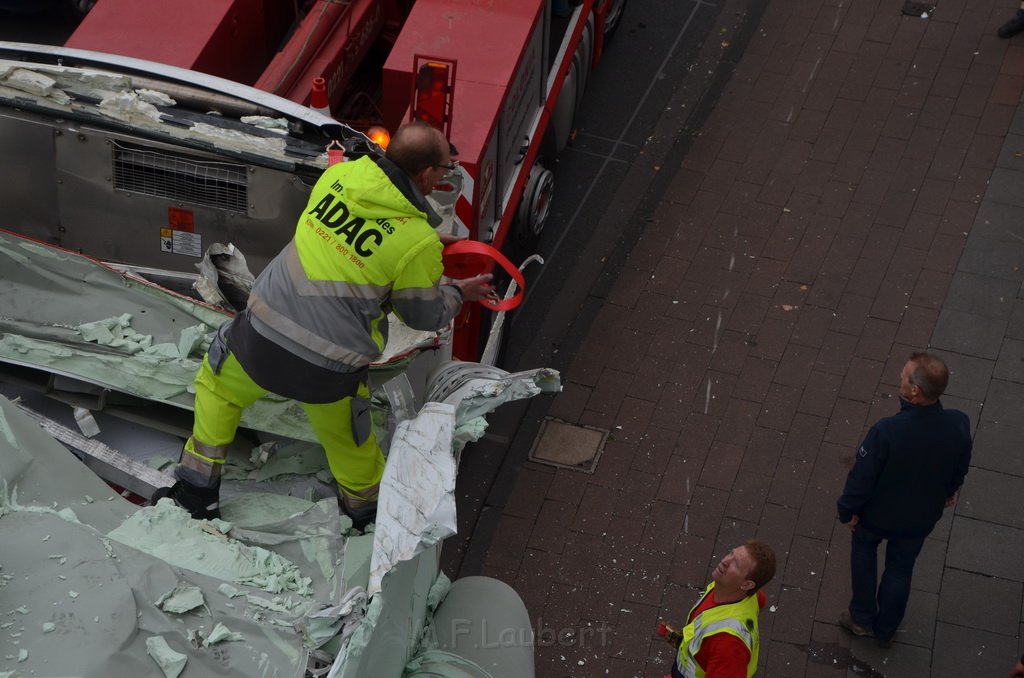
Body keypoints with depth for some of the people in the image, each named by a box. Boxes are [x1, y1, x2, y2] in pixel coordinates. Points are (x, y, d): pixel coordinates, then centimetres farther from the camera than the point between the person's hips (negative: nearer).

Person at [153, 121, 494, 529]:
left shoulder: (340, 174, -3)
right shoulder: (419, 243, -15)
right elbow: (423, 315, -1)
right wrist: (459, 294, 19)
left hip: (261, 335, 3)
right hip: (327, 371, -3)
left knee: (216, 386, 32)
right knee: (347, 440, 24)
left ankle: (198, 491, 39)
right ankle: (365, 511, 48)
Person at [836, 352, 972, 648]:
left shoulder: (886, 431, -38)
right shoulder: (959, 426, -26)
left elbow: (862, 476, -24)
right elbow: (960, 468, -4)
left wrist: (848, 509, -5)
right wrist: (950, 491, 18)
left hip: (877, 514, -3)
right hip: (921, 517, 3)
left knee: (864, 547, 29)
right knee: (900, 569, 26)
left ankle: (862, 618, 37)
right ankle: (886, 630, 44)